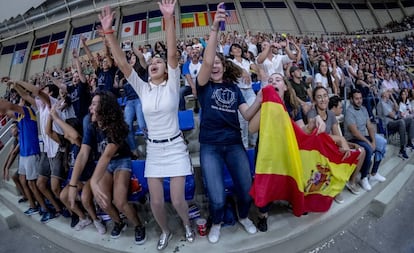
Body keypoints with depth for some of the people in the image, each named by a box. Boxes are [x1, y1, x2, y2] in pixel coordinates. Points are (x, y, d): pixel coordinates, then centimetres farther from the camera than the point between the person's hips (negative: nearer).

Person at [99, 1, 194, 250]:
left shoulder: (172, 85, -4)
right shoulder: (142, 88, 3)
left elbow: (172, 54, -17)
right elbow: (122, 62, -4)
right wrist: (109, 31, -12)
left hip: (175, 147, -3)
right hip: (153, 149, 3)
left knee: (178, 200, 1)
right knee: (156, 202, 8)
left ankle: (187, 224, 36)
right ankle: (166, 231, 39)